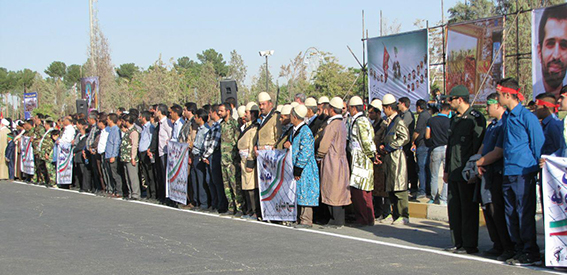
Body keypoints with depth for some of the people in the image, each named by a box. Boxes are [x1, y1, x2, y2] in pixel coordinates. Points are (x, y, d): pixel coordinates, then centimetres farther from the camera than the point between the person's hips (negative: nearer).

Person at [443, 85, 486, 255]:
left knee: (468, 209, -4)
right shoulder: (454, 119, 17)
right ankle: (458, 242, 17)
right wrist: (447, 170, 19)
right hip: (454, 173, 8)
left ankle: (470, 245, 2)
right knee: (454, 208, 10)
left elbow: (478, 147, -13)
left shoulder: (476, 118, -9)